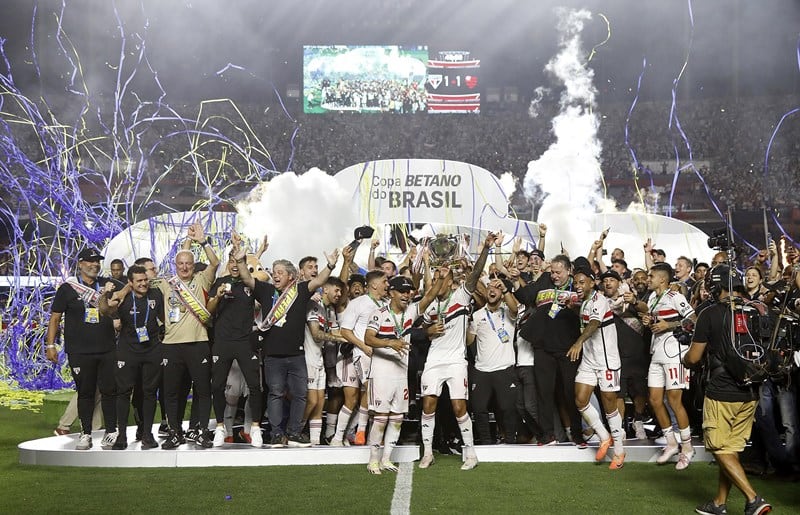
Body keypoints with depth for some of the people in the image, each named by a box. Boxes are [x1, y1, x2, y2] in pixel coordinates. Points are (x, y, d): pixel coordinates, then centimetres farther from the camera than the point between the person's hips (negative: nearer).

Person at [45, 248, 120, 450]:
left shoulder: (107, 284, 10)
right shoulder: (67, 288, 2)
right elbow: (55, 318, 3)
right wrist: (50, 344, -4)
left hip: (107, 350, 2)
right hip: (79, 352, -2)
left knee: (109, 390, 3)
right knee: (85, 393, 5)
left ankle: (111, 432, 13)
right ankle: (85, 434, 14)